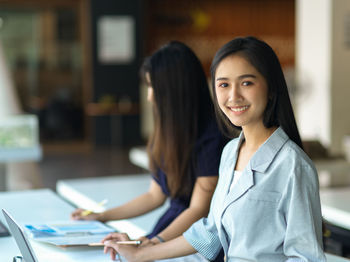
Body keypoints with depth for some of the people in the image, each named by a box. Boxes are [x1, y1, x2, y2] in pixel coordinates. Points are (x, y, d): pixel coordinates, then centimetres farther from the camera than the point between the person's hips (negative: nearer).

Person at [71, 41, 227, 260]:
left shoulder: (211, 139, -13)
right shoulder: (167, 135, 13)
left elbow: (199, 209, -15)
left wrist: (157, 241, -27)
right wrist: (103, 216, 24)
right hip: (169, 228, 8)